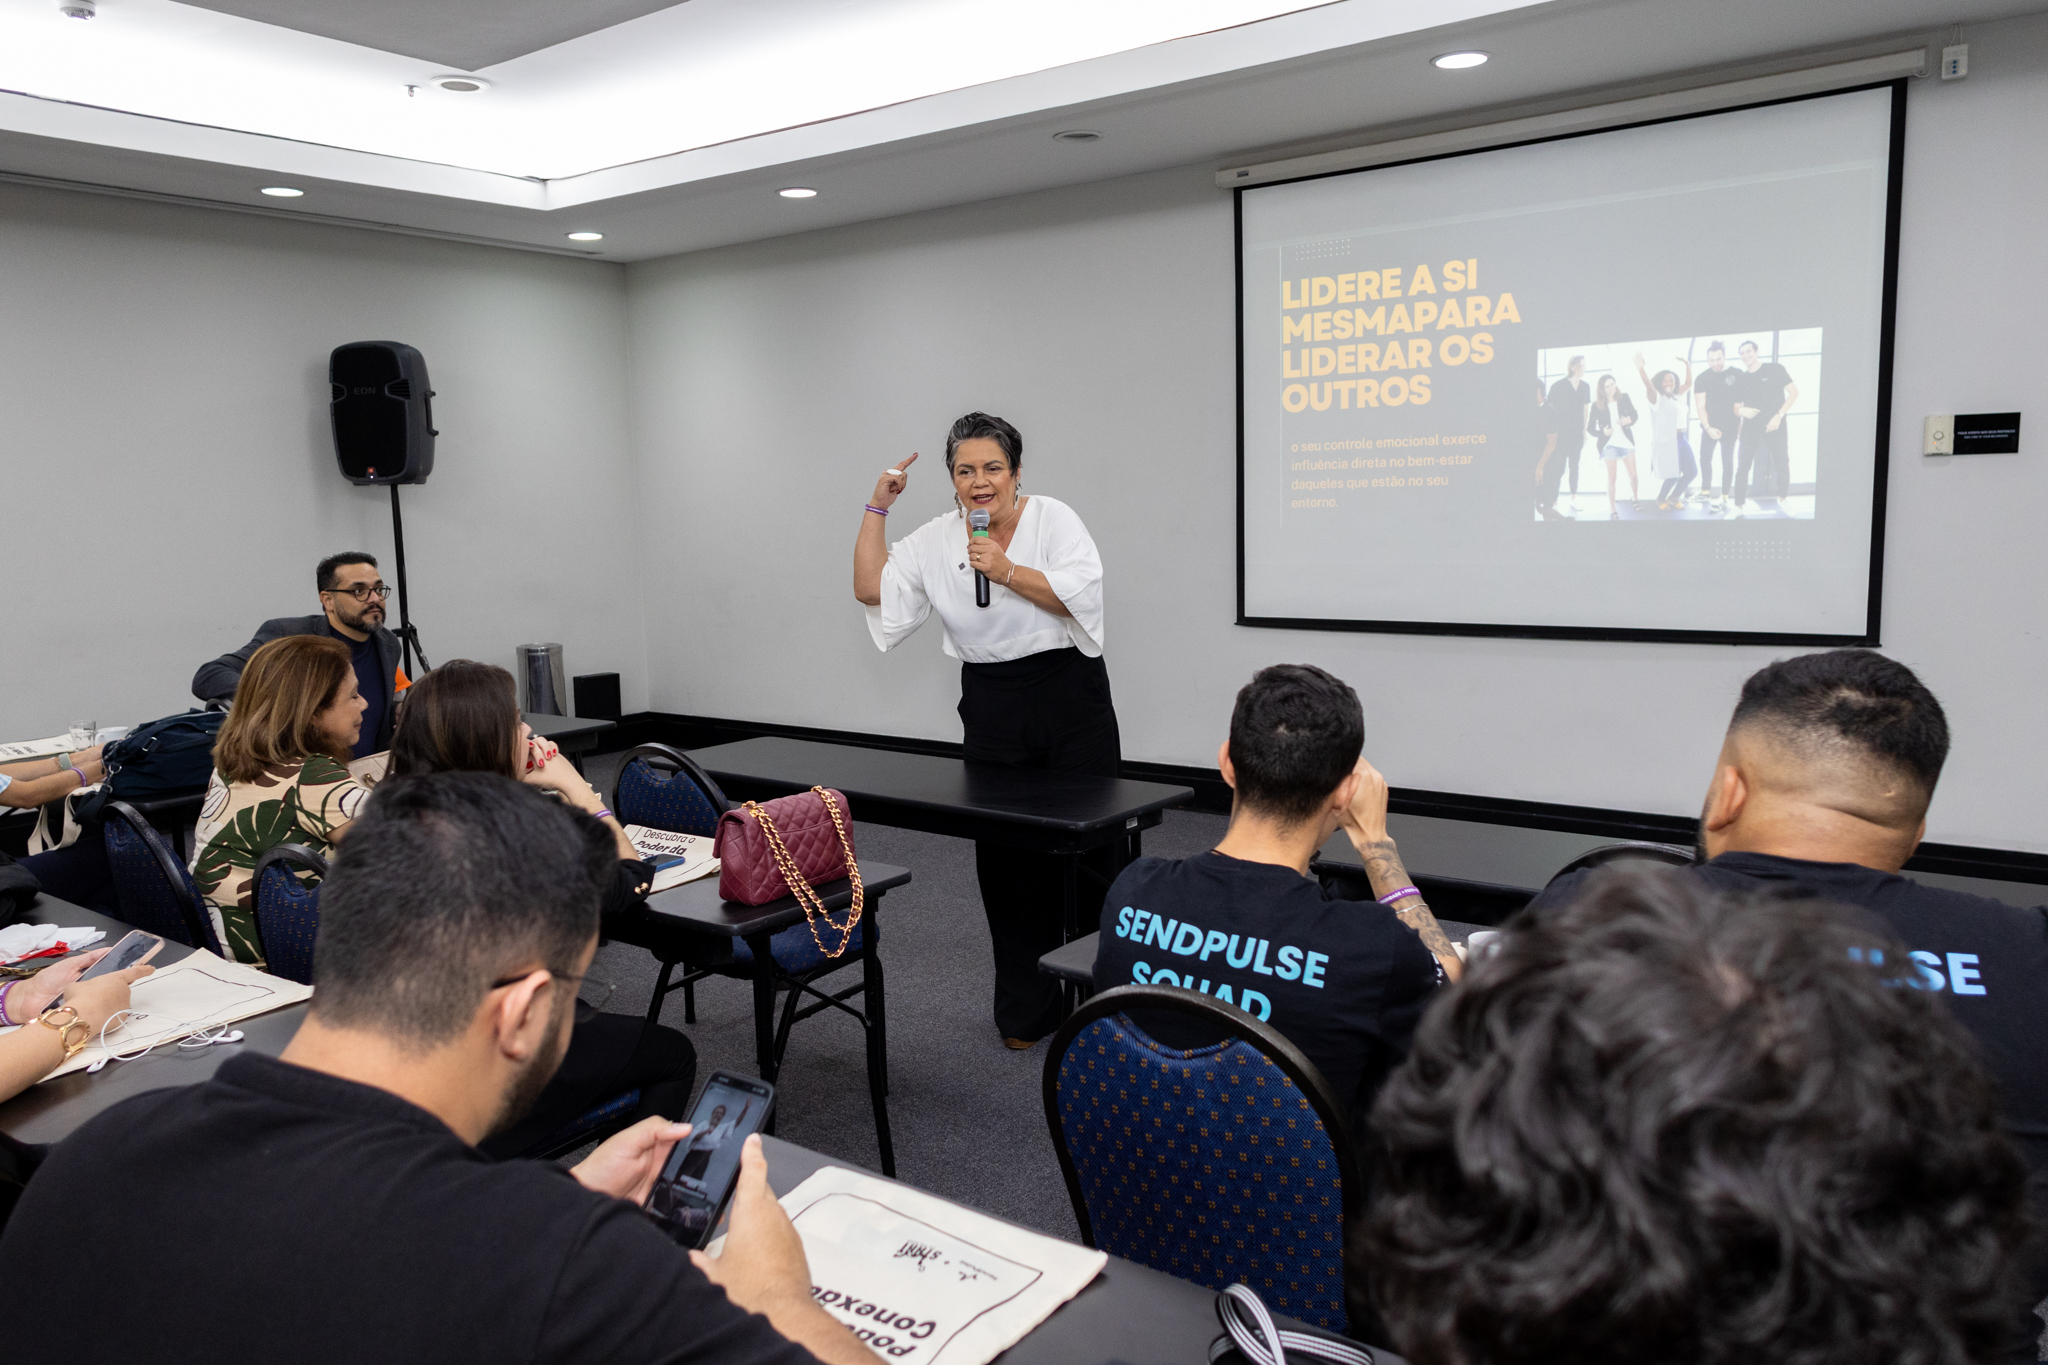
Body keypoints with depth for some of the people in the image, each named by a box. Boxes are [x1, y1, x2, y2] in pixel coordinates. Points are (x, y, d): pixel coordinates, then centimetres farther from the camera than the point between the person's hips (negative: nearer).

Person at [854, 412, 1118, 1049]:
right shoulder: (936, 540, 7)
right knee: (1005, 854, 7)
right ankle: (1026, 1009, 20)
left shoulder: (1054, 518, -3)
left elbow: (1079, 594, -14)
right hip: (991, 705, 3)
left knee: (1087, 844, 1)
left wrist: (1006, 571, -19)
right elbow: (872, 588, 3)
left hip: (1071, 694, -3)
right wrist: (877, 507, 2)